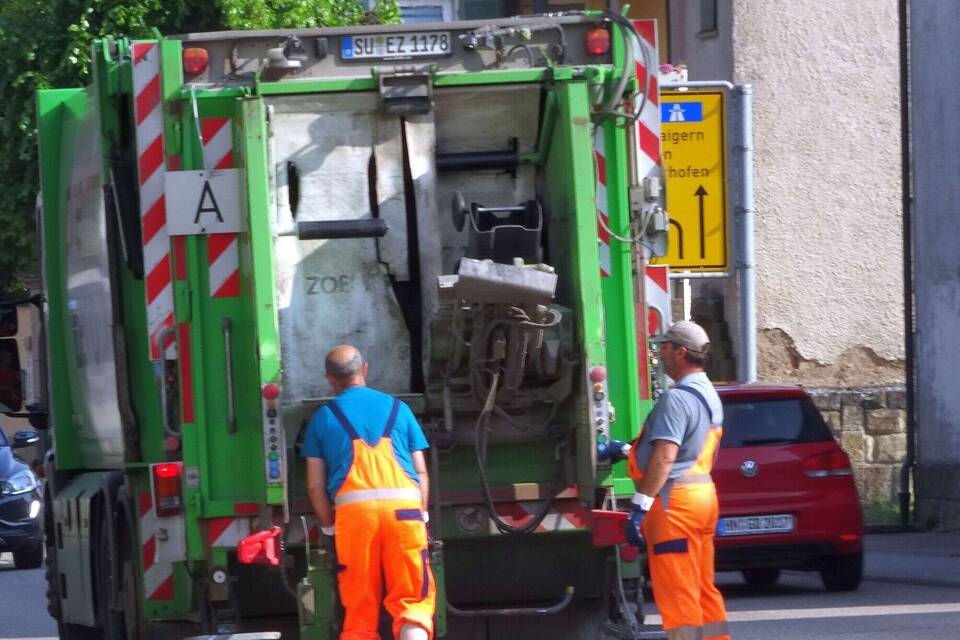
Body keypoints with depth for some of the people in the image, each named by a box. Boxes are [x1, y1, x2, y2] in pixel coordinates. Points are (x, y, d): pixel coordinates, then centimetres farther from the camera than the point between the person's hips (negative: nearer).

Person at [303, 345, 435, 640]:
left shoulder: (323, 417, 14)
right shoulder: (398, 408, 18)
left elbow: (315, 486, 10)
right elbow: (421, 473, 14)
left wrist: (329, 527, 20)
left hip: (353, 508, 0)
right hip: (404, 505, 0)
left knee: (359, 609, 7)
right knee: (412, 602, 0)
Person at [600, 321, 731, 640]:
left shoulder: (677, 398, -16)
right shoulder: (708, 395, 16)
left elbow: (664, 457, -23)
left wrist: (640, 505, -23)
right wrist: (624, 450, 27)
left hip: (675, 500, -10)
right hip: (703, 493, 10)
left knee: (676, 593, -8)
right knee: (703, 589, 13)